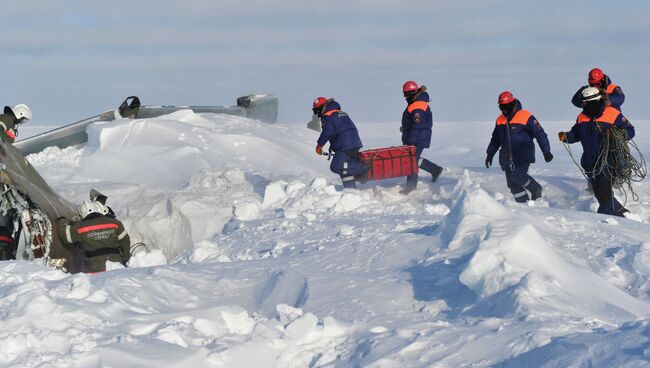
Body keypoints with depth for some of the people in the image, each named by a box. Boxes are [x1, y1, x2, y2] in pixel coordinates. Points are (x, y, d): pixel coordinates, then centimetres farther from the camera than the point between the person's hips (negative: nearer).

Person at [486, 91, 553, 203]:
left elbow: (540, 134, -6)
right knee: (513, 183, 0)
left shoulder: (526, 117, -8)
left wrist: (546, 152, -8)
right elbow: (495, 139, 25)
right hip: (507, 157, 6)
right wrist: (490, 154, 23)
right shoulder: (500, 120, 11)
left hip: (523, 156, -6)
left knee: (517, 176, -23)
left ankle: (536, 189, 1)